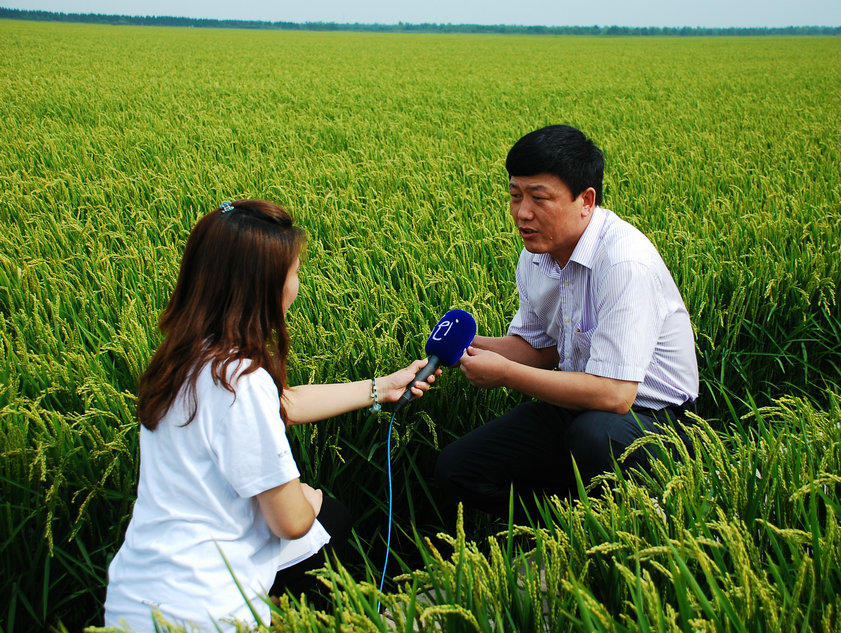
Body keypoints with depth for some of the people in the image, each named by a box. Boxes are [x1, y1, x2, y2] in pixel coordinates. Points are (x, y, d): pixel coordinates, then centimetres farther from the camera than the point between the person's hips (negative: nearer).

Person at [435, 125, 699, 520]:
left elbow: (613, 394, -33)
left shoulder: (624, 262, -28)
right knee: (453, 469, -2)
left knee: (594, 433, -41)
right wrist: (472, 346, -9)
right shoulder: (535, 256, -1)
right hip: (577, 404, 7)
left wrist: (505, 373, -25)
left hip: (650, 416, -7)